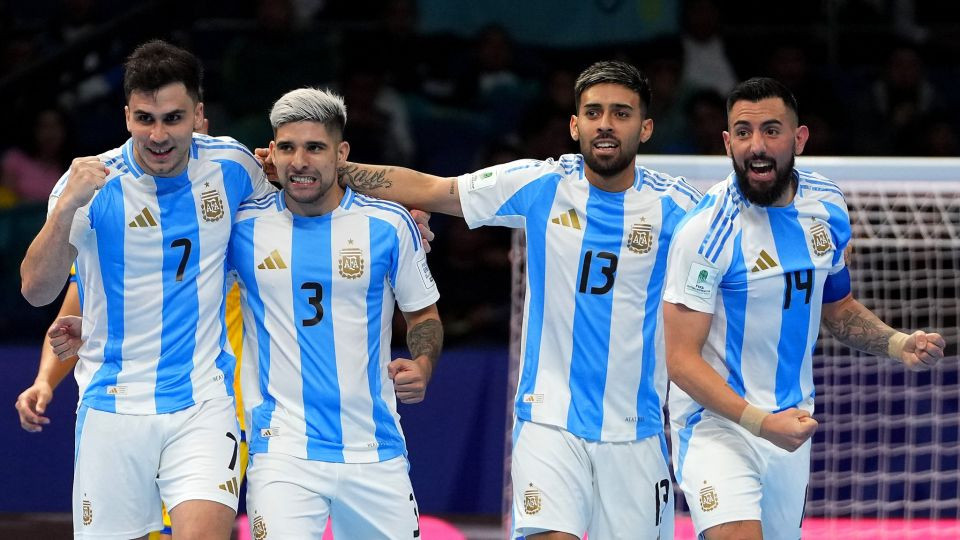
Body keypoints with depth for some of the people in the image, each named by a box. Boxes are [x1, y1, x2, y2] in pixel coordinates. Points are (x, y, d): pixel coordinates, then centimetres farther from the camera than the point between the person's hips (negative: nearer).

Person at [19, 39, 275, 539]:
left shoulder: (231, 164, -2)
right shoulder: (93, 182, -8)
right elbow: (36, 290, -15)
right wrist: (67, 205, -29)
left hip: (203, 405, 0)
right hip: (113, 405, 0)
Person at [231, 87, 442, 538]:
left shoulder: (389, 224, 1)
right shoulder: (244, 225, 1)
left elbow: (423, 314, 12)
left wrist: (422, 365, -6)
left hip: (374, 450, 2)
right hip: (283, 446, -2)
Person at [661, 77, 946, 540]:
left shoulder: (827, 207, 2)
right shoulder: (707, 229, -17)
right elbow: (681, 361, -17)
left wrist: (897, 344, 0)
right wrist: (761, 423, -27)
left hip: (790, 424, 6)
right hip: (717, 423, -6)